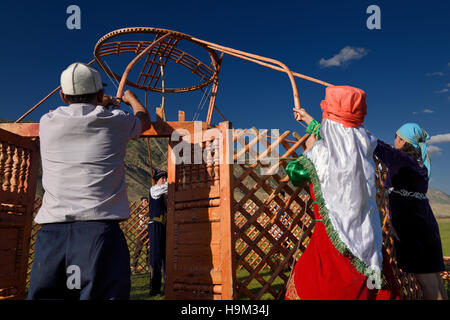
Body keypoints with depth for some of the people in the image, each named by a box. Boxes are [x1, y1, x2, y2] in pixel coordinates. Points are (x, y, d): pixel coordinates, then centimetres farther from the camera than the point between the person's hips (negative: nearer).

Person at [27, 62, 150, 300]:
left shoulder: (47, 123, 13)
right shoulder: (114, 121, 6)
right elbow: (144, 120, 30)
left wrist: (98, 106, 55)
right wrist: (131, 98, 50)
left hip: (51, 229, 3)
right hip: (99, 228, -3)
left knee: (44, 294, 8)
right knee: (102, 293, -3)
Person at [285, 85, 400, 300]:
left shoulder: (321, 152, -16)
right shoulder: (364, 145, 1)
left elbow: (294, 174, 2)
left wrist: (309, 148, 17)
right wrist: (310, 121, 35)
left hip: (334, 242, -6)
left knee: (305, 289, 9)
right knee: (373, 288, 17)